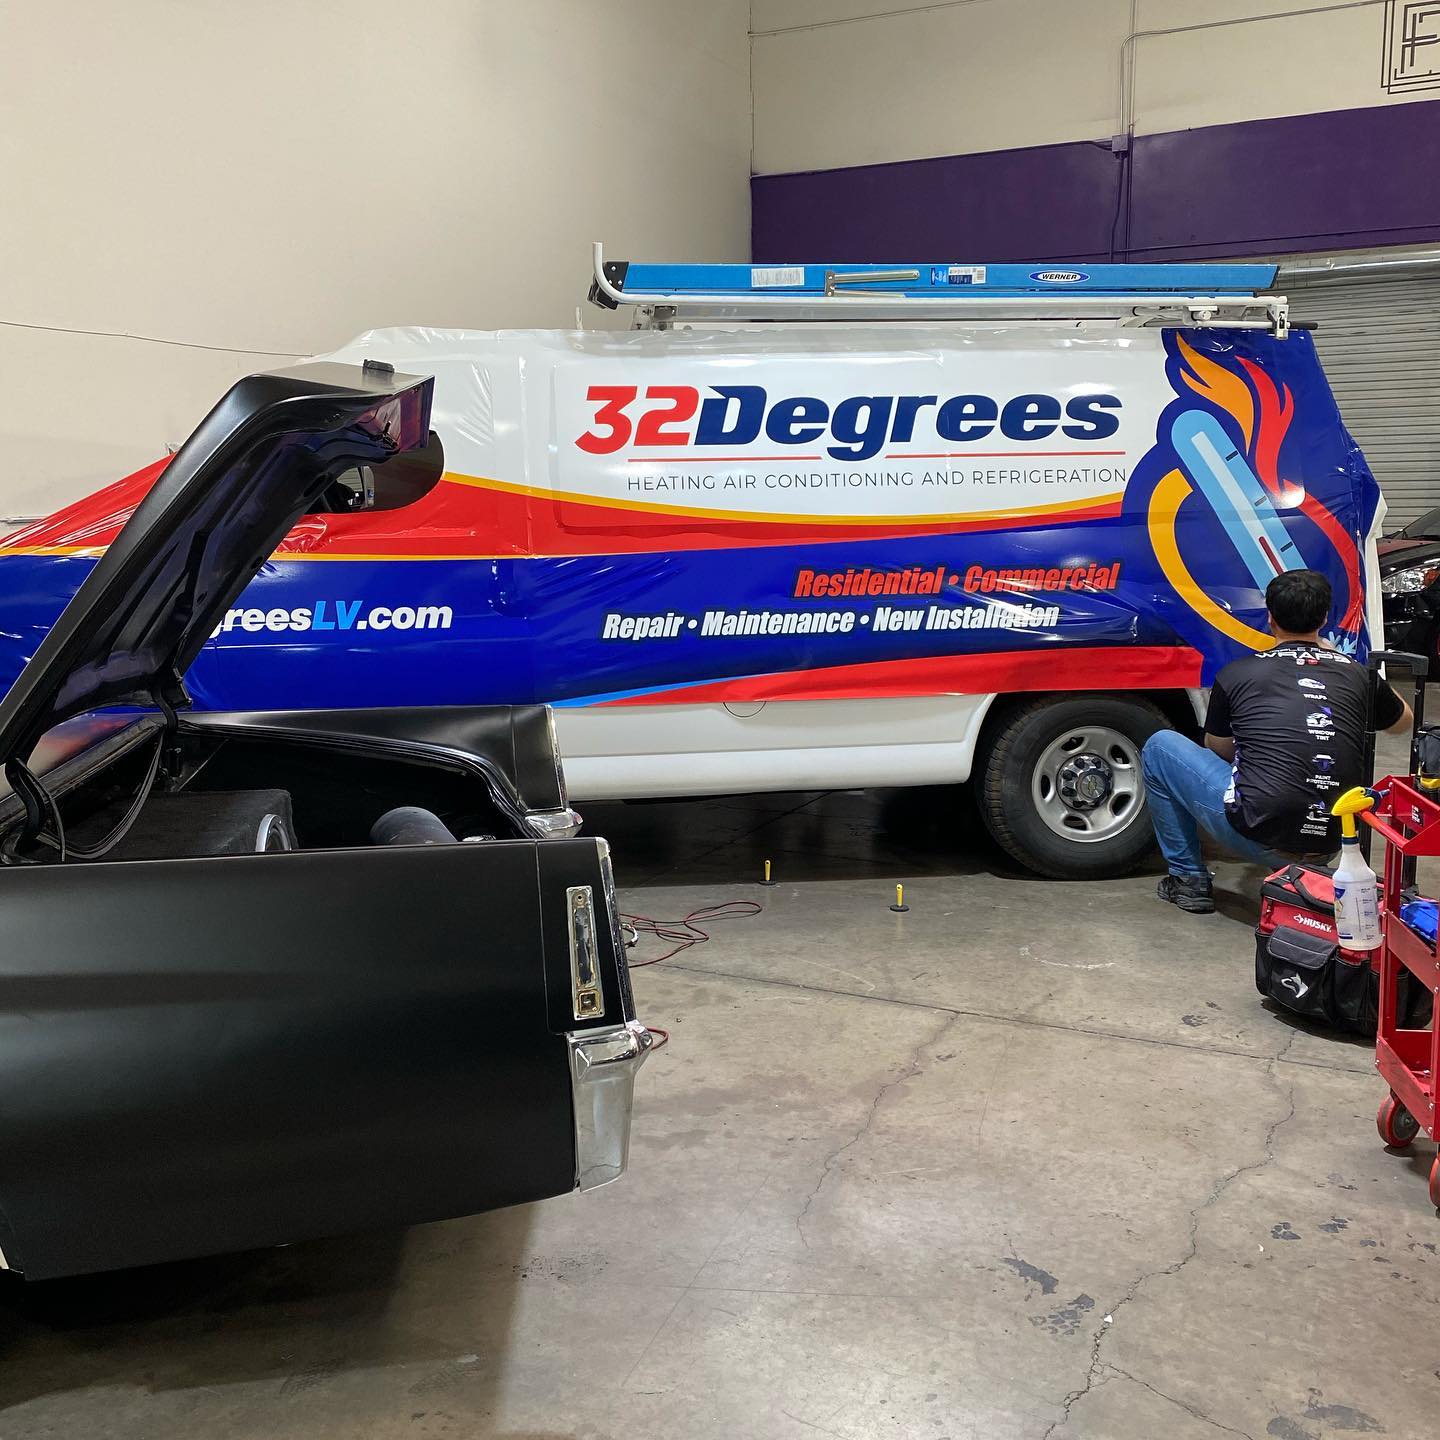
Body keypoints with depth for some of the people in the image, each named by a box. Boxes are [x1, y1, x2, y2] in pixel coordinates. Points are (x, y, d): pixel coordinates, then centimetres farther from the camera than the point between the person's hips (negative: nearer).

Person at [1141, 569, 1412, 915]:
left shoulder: (1236, 673, 1)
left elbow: (1217, 750, 18)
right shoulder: (1357, 675, 8)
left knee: (1160, 746, 15)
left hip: (1259, 839, -5)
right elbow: (1403, 723, 32)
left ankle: (1189, 879, 16)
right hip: (1329, 846, 6)